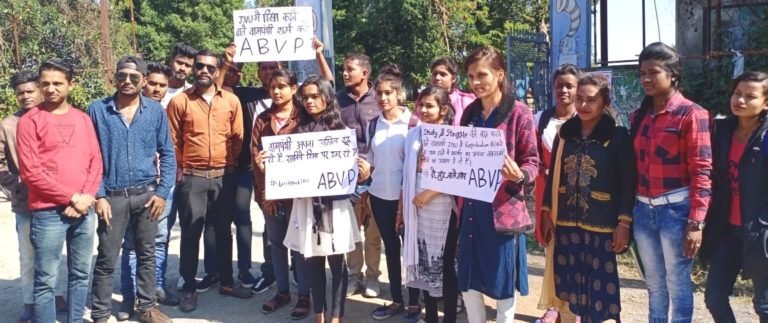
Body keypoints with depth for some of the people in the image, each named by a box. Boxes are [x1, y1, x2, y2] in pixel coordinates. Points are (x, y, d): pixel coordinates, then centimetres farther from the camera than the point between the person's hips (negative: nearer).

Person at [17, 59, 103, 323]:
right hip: (48, 213, -4)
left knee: (81, 275, 13)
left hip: (84, 211, 4)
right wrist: (72, 197, -11)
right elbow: (30, 172, -9)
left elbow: (96, 161, 8)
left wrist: (87, 197, -7)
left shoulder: (83, 118, 11)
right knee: (46, 281, 1)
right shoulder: (30, 121, -2)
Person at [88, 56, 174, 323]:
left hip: (147, 194, 2)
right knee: (106, 259, 5)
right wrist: (98, 195, -8)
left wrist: (163, 192, -4)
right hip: (112, 196, -1)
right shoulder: (97, 110, -3)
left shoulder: (156, 111, 1)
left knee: (146, 254, 13)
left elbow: (167, 153, 4)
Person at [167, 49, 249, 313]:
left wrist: (231, 166, 5)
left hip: (224, 177, 2)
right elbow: (173, 141, 0)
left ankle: (227, 282, 25)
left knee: (223, 231, 13)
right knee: (190, 233, 4)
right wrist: (179, 170, -1)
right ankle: (189, 288, 15)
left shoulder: (231, 101, 3)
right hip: (192, 178, -2)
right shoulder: (179, 101, -2)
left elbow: (238, 138, 7)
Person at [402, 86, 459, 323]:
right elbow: (408, 173, 12)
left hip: (443, 210, -5)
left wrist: (430, 192, -15)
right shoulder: (413, 135, 8)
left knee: (446, 265, 3)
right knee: (424, 263, 12)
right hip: (418, 209, 5)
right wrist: (404, 205, 11)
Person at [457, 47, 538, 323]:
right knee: (467, 281, 11)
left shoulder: (519, 113, -7)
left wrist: (519, 175, -26)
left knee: (502, 282, 5)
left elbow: (533, 162, -6)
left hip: (504, 209, -5)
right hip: (471, 207, 5)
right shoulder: (470, 113, 9)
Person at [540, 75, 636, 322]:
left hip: (601, 225, -4)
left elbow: (627, 183, -6)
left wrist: (624, 222, -11)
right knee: (571, 288, 10)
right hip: (566, 223, 4)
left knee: (601, 290, 1)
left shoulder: (617, 136, -4)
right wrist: (546, 213, 9)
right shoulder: (565, 133, 7)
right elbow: (553, 176, 12)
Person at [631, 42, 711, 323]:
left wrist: (695, 222, -15)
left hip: (676, 209, -5)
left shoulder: (691, 114, -7)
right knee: (654, 284, 14)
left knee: (677, 283, 3)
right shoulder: (639, 116, 11)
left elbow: (701, 172, -11)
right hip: (643, 210, 6)